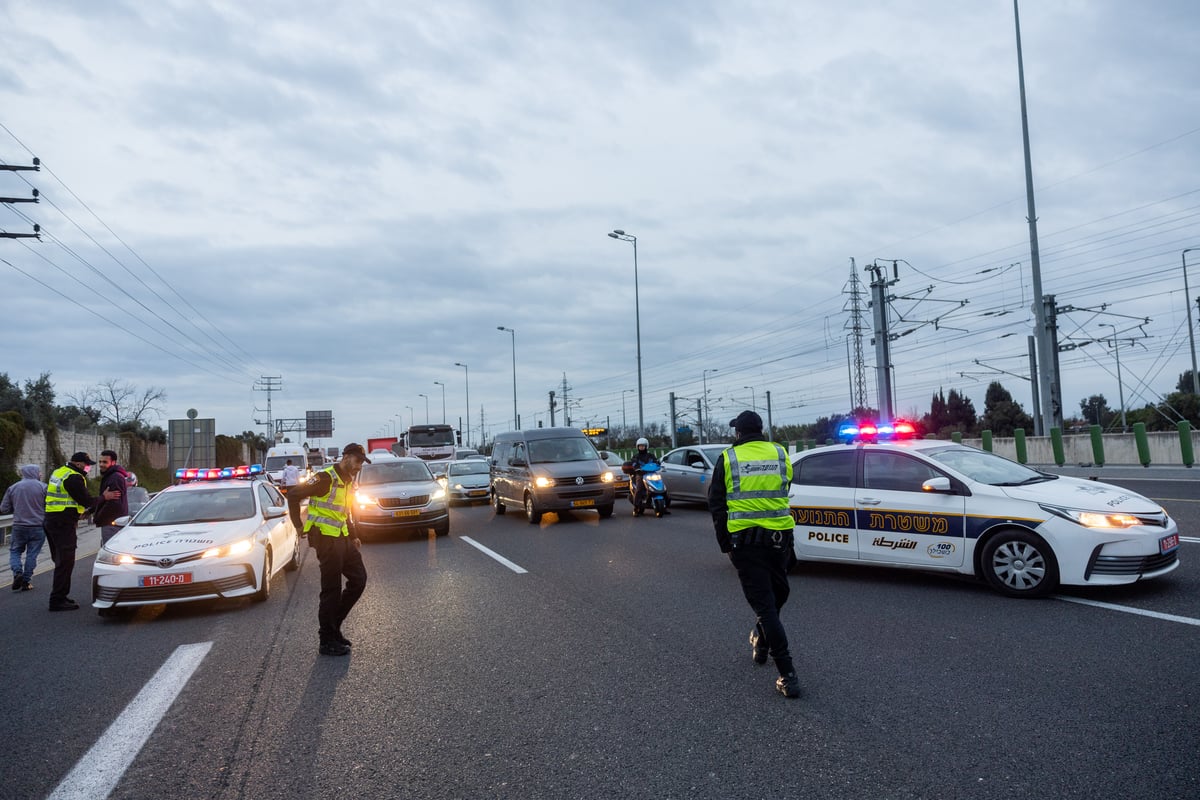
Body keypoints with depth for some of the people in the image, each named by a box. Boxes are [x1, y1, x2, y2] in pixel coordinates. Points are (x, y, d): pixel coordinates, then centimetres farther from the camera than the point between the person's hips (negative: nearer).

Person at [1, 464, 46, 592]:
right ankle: (26, 581, 9)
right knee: (32, 554, 7)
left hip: (19, 527, 2)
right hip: (38, 527, -1)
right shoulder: (43, 487, -7)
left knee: (15, 552, 16)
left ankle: (17, 572, -6)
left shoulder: (12, 488, 2)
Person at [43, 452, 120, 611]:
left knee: (61, 561, 17)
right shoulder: (74, 478, -16)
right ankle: (57, 600, -4)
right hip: (64, 523, -10)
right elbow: (87, 501, -14)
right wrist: (103, 497, 1)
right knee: (65, 562, -6)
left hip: (51, 520, 10)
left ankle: (59, 596, 24)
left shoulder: (59, 472, 16)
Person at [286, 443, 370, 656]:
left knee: (359, 579, 8)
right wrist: (299, 526, -11)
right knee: (331, 589, -4)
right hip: (326, 540, -9)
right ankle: (327, 641, 6)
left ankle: (333, 625, 19)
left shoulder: (347, 481, 15)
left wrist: (353, 537, 17)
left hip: (341, 538, 9)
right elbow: (293, 495, -15)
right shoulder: (326, 478, -14)